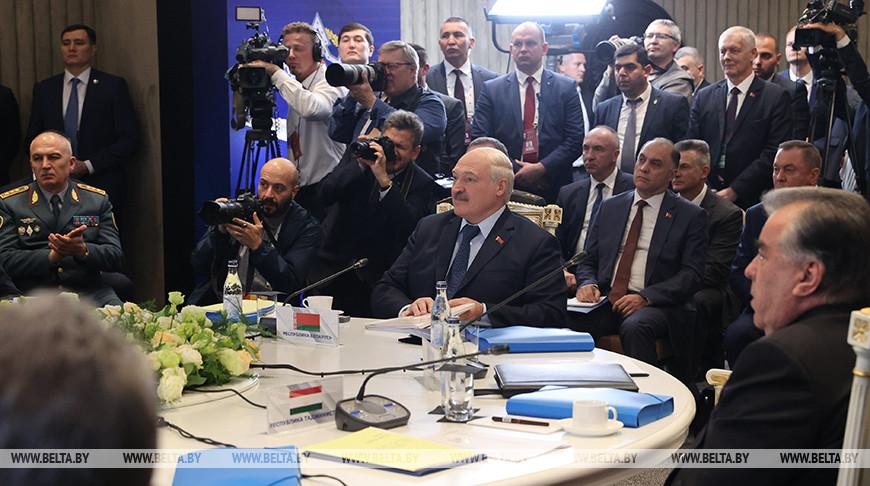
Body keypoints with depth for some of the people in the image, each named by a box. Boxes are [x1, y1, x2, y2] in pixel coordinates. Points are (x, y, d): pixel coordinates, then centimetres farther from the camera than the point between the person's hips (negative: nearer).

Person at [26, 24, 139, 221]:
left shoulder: (113, 86, 1)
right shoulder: (43, 89, 11)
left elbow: (130, 139, -4)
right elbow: (32, 139, 15)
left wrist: (88, 166, -11)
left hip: (102, 187, -2)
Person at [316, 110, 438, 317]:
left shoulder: (422, 184, -4)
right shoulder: (360, 158, 5)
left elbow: (408, 227, -21)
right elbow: (326, 195, -8)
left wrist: (384, 180, -27)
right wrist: (360, 164, -18)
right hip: (333, 267, 2)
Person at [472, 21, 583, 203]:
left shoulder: (566, 88, 5)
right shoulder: (491, 89, 5)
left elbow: (575, 140, -1)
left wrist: (541, 168, -12)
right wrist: (515, 173, -9)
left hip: (554, 189, 0)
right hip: (506, 187, 0)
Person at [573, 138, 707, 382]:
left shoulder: (690, 216, 6)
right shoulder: (610, 207, 19)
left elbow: (691, 275, -3)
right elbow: (588, 260, 20)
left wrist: (645, 297, -16)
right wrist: (587, 283, -4)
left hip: (656, 305, -3)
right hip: (605, 301, 3)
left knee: (635, 326, -38)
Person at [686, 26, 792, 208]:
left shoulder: (777, 97, 0)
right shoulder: (704, 97, 12)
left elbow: (773, 153, -7)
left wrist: (734, 191, -13)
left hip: (752, 200, -2)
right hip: (705, 198, 3)